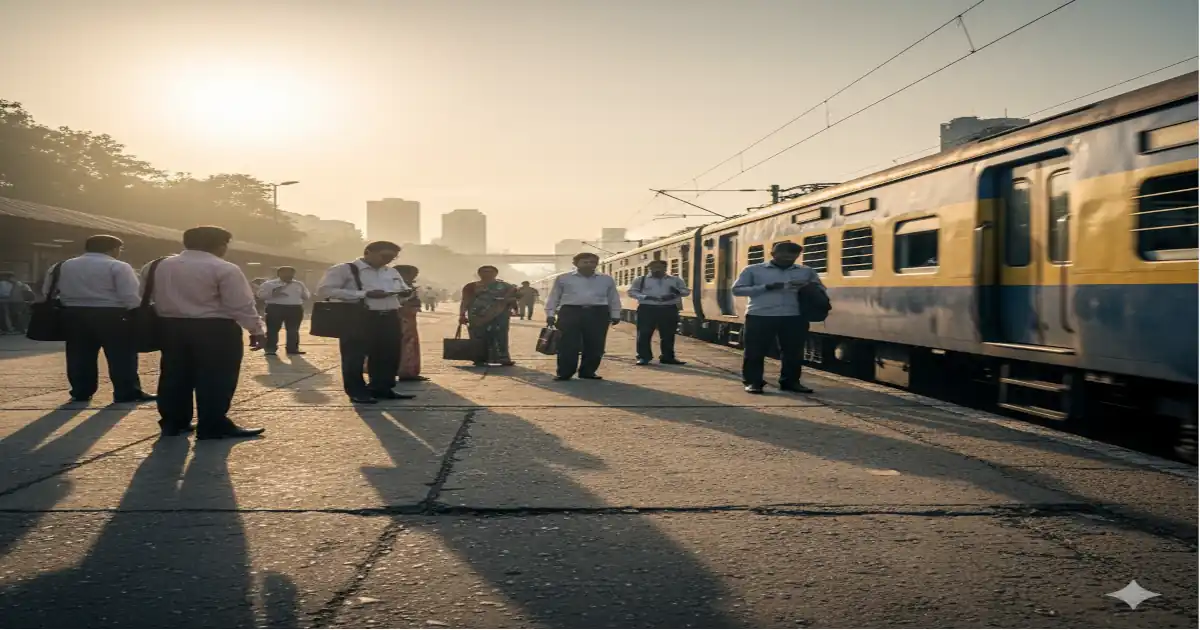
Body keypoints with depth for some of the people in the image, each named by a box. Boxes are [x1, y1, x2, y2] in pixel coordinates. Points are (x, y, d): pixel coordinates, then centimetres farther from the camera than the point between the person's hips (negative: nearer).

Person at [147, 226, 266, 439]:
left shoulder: (157, 267, 10)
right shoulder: (224, 269, -11)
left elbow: (150, 296, 15)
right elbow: (241, 304, -12)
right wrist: (256, 329, -6)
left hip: (170, 327, 6)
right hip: (214, 329, -6)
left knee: (175, 375, 15)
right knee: (215, 378, 0)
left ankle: (172, 423, 22)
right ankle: (213, 426, 2)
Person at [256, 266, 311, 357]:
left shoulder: (299, 284, 13)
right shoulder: (269, 284, 3)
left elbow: (306, 296, 19)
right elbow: (260, 294, -3)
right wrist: (272, 294, -18)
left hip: (295, 309, 3)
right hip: (275, 308, -3)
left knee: (293, 330, 5)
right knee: (273, 329, -2)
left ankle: (292, 349, 13)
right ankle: (270, 349, 4)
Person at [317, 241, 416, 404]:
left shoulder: (392, 272, 16)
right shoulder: (343, 269, -6)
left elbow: (404, 290, 28)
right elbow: (324, 290, -16)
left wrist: (406, 293, -2)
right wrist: (365, 294, -20)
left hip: (390, 318, 6)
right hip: (358, 319, -6)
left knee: (389, 356, 9)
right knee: (355, 356, 1)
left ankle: (381, 389, 22)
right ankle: (357, 392, 12)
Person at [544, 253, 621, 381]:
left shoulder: (607, 279, 13)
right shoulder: (563, 278, 9)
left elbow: (614, 299, 14)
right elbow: (554, 298, 9)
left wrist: (615, 315, 7)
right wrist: (550, 314, 2)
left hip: (598, 314, 2)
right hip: (570, 312, -2)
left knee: (595, 345, 2)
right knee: (568, 345, -5)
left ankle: (588, 371, 13)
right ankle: (564, 373, 0)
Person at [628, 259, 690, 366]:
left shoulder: (675, 280, 12)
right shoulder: (640, 280, 7)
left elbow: (687, 290, 12)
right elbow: (632, 292, 2)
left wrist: (678, 292, -11)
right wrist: (645, 297, -14)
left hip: (669, 309, 2)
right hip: (647, 309, -2)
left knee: (668, 335, 6)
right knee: (644, 334, -3)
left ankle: (668, 357, 16)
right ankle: (643, 357, 5)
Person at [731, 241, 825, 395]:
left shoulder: (807, 271, 14)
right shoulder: (753, 270, 6)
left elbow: (821, 290, 20)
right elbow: (737, 290, 1)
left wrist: (809, 288, -6)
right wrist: (767, 287, -9)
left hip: (795, 317, 2)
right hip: (760, 316, -2)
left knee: (794, 352, 5)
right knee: (755, 351, 0)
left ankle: (790, 382, 18)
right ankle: (752, 382, 10)